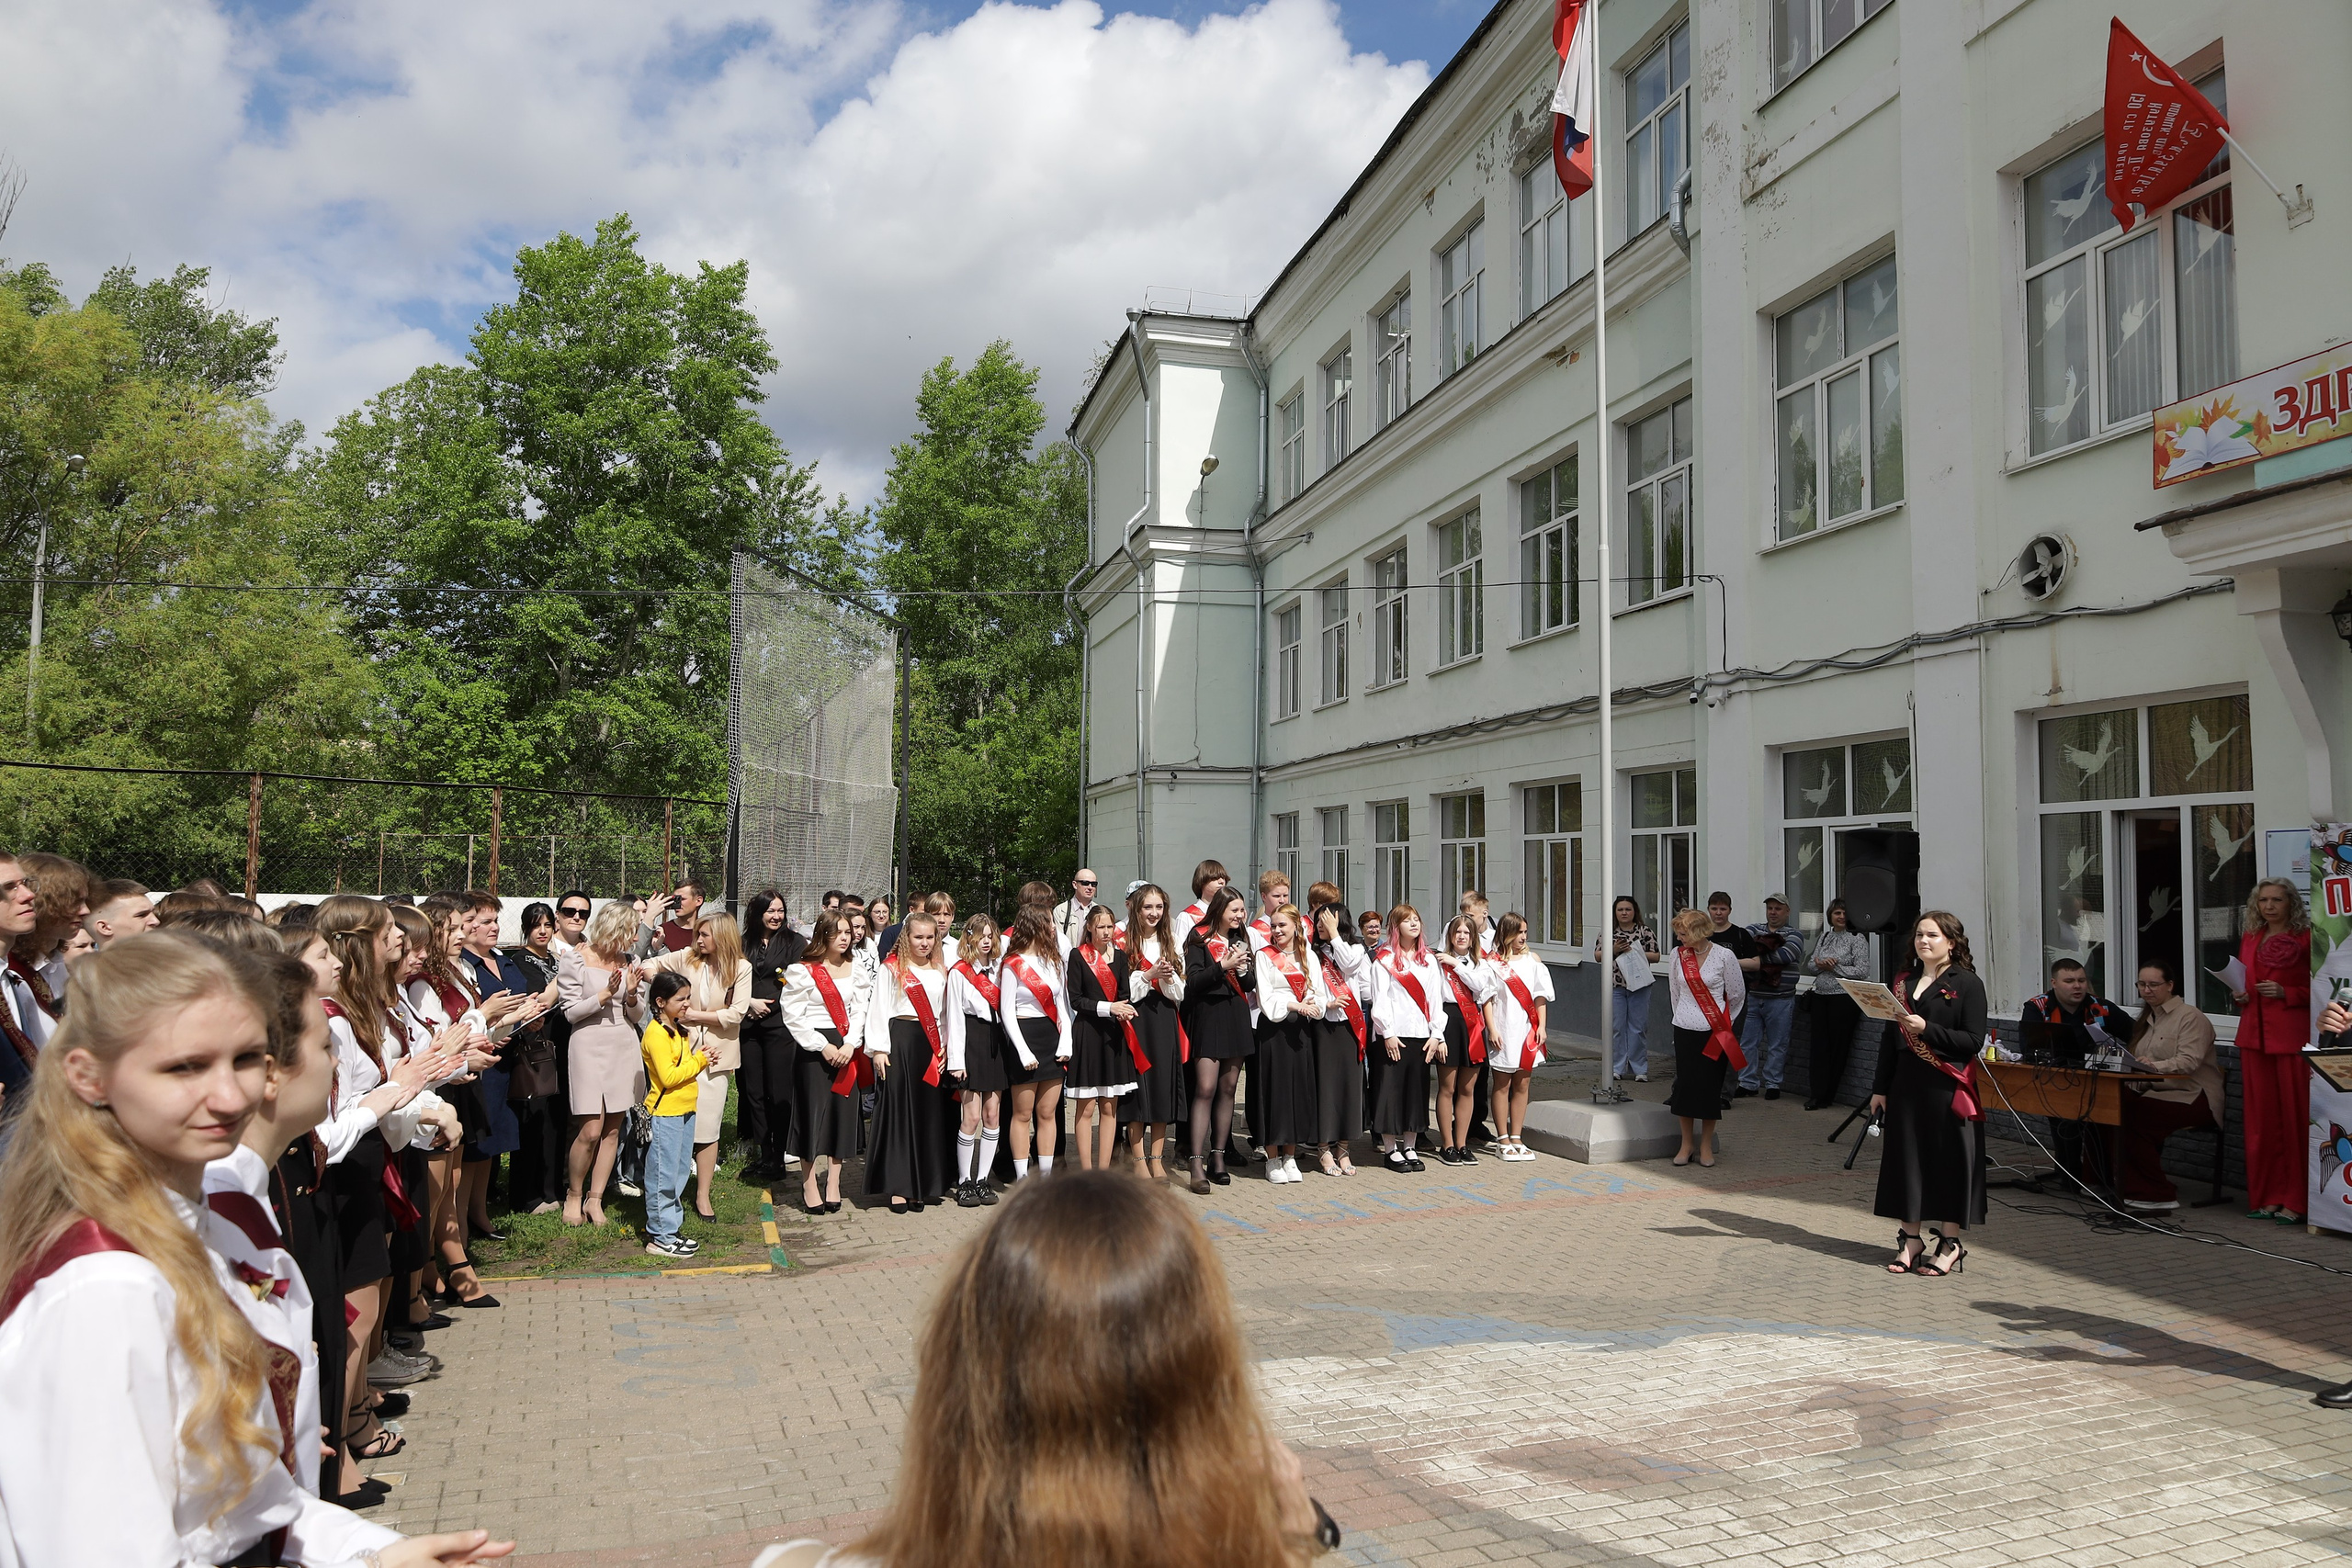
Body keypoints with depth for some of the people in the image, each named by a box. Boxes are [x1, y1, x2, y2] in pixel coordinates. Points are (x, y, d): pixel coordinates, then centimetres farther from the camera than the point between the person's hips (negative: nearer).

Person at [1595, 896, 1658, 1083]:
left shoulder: (1646, 932, 3)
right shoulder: (1608, 932, 6)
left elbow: (1655, 956, 1)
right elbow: (1597, 956, 6)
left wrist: (1634, 952, -12)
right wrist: (1614, 950, -11)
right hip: (1615, 985, 1)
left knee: (1639, 1028, 2)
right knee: (1616, 1027, 3)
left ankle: (1640, 1069, 10)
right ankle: (1617, 1068, 12)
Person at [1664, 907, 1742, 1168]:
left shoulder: (1724, 955, -7)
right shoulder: (1678, 955, 3)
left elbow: (1737, 994, 3)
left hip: (1715, 1032, -3)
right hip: (1685, 1030, 3)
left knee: (1710, 1086, 2)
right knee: (1685, 1085, 2)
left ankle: (1706, 1145, 15)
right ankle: (1687, 1144, 16)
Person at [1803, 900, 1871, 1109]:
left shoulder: (1857, 939, -4)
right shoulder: (1824, 937, 14)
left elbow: (1862, 971, -11)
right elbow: (1813, 966, 15)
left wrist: (1834, 967, -10)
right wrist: (1821, 964, -7)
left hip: (1844, 998, -5)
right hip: (1821, 996, 6)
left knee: (1838, 1045, 0)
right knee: (1819, 1044, 1)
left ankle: (1826, 1095, 7)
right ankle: (1817, 1093, 3)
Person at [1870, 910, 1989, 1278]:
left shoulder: (1967, 983, -3)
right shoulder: (1904, 982, 12)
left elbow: (1973, 1040, -11)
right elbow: (1890, 1039, 13)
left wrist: (1927, 1029, -21)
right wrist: (1880, 1088, 10)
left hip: (1947, 1087, -5)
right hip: (1906, 1084, 5)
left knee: (1948, 1160, 1)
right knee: (1906, 1158, 7)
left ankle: (1949, 1243, 12)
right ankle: (1911, 1239, 16)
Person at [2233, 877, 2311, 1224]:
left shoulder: (2305, 939, -4)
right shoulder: (2249, 939, 14)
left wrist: (2285, 993, -17)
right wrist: (2239, 996, 4)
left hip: (2292, 1035, -6)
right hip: (2255, 1036, 6)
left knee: (2295, 1118, -3)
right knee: (2261, 1119, 7)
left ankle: (2295, 1201, 2)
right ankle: (2268, 1197, 13)